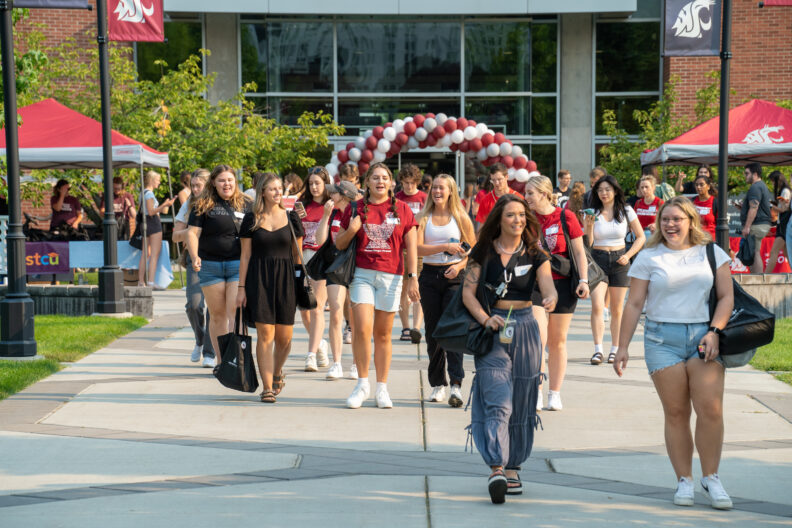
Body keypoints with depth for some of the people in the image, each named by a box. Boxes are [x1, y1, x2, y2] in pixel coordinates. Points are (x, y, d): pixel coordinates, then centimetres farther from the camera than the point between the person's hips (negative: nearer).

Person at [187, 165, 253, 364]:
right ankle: (221, 362, 15)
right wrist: (194, 256, -17)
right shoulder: (203, 205, 4)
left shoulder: (246, 204, 10)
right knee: (217, 315, 6)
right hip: (210, 266, 0)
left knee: (236, 311, -11)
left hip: (239, 265, 0)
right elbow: (192, 232, -3)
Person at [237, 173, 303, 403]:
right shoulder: (251, 219, 4)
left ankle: (277, 372, 32)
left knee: (284, 336, 3)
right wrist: (241, 287, 0)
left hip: (285, 279, 1)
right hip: (259, 280, -1)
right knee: (265, 335, -8)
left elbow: (297, 254, 10)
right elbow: (245, 255, 5)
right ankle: (267, 387, -2)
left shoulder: (291, 217, 7)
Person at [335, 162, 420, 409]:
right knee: (362, 329, -13)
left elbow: (411, 247, 8)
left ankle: (382, 389, 14)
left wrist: (413, 278, 0)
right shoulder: (356, 209, 7)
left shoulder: (401, 209, 7)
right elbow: (339, 244, 13)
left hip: (390, 276, 0)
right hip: (362, 275, 0)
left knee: (383, 334, 5)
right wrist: (350, 231, -8)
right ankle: (362, 384, 1)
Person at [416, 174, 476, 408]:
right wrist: (445, 247, -17)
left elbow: (472, 251, 7)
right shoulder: (423, 218, 7)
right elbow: (418, 248, -6)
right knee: (433, 332, 6)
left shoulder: (461, 218, 5)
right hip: (430, 276, 2)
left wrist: (459, 266, -10)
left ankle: (456, 385, -19)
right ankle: (437, 384, 17)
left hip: (454, 277, -2)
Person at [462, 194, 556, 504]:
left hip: (524, 330, 3)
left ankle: (512, 469, 18)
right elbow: (468, 292, -2)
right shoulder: (484, 252, 2)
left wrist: (551, 299, -33)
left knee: (521, 404, 6)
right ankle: (496, 470, -23)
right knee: (497, 402, -14)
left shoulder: (534, 255, 6)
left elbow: (548, 287, -9)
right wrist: (486, 320, -17)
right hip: (491, 331, -2)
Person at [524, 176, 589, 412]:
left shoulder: (565, 217, -3)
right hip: (534, 284, 1)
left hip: (562, 285, -1)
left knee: (557, 342, 7)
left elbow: (579, 251, 1)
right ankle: (536, 394, -6)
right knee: (537, 338, -12)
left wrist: (583, 280, -6)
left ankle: (555, 395, 17)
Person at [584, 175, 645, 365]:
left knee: (617, 309, 5)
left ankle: (615, 349, 14)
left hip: (619, 261, 0)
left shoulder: (626, 211, 1)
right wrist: (589, 225, -17)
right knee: (597, 306, -13)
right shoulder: (593, 213, 1)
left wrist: (628, 255, -5)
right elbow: (588, 243, -1)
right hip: (597, 260, 0)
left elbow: (641, 237, 7)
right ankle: (598, 350, -12)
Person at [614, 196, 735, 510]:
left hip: (703, 335, 1)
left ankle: (711, 479, 2)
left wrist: (714, 332, -7)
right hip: (662, 339, -1)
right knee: (676, 413, -2)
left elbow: (726, 297, 7)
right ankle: (684, 481, 6)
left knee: (711, 409, -10)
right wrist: (623, 347, 2)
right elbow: (634, 305, 6)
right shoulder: (648, 258, 7)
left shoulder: (711, 253, 10)